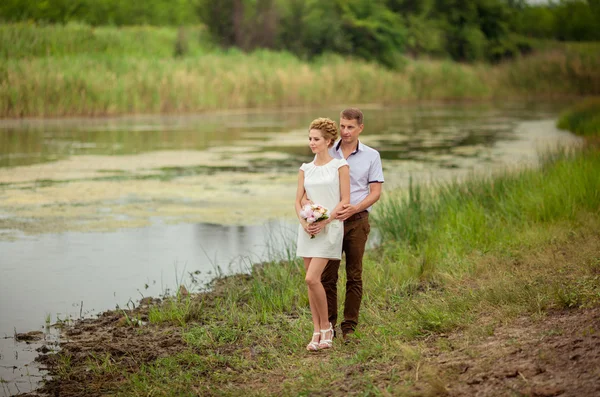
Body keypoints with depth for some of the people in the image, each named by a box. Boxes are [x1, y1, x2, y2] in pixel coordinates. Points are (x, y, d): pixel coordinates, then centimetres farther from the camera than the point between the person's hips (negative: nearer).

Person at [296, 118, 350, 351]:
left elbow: (345, 201, -6)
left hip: (330, 226, -5)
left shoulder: (339, 166, -2)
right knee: (311, 281, 4)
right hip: (308, 228, 5)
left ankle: (326, 327, 0)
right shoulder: (305, 169, 11)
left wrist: (324, 222, -16)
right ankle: (317, 332, 12)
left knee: (312, 278, -16)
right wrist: (304, 222, -9)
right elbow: (298, 201, 9)